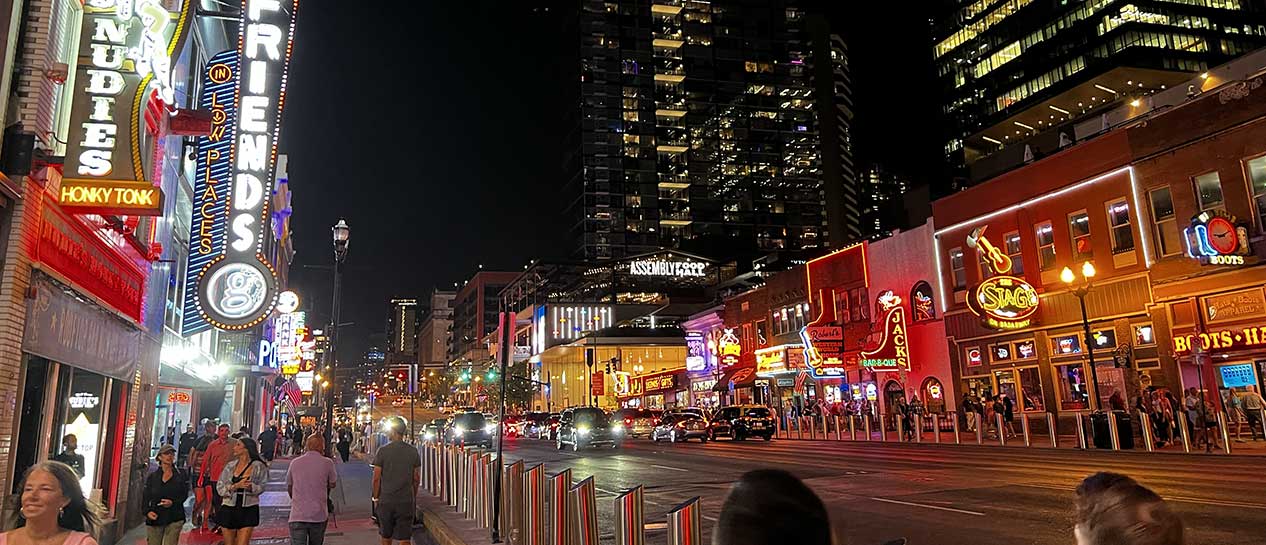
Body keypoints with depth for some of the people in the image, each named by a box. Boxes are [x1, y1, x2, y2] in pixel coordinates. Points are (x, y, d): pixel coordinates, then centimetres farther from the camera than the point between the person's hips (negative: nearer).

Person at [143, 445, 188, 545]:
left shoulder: (181, 475, 7)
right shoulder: (152, 477, 9)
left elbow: (184, 494, 2)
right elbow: (145, 498, 6)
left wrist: (173, 503, -16)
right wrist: (147, 511, -11)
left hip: (174, 518, -1)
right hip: (154, 518, 1)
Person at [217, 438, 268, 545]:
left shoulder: (258, 466, -4)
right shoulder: (230, 466, 5)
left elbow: (262, 487, -4)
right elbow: (220, 488, 0)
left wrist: (251, 487, -23)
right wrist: (236, 486, -17)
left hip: (248, 510, -3)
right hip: (229, 509, 3)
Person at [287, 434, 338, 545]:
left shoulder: (294, 462, 5)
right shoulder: (327, 463, -4)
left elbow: (289, 487, 18)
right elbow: (332, 484, 8)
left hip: (297, 515, 1)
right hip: (319, 515, -1)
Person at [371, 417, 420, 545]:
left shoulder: (382, 450, -8)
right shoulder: (413, 451, 0)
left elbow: (376, 478, -6)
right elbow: (417, 479, 4)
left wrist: (375, 498, 6)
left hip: (386, 500, -1)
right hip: (406, 501, 1)